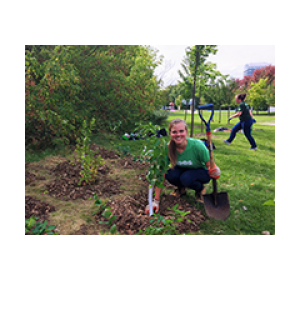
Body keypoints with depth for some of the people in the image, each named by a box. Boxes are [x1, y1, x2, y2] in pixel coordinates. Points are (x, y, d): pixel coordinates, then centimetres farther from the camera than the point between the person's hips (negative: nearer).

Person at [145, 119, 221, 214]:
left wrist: (214, 171, -45)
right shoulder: (168, 148, -25)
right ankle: (181, 188, 6)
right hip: (182, 170, 3)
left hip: (201, 171, -2)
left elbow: (209, 165, -19)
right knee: (170, 175, -30)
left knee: (186, 178, -35)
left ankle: (200, 189, 2)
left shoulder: (197, 146, -32)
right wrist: (156, 201, -25)